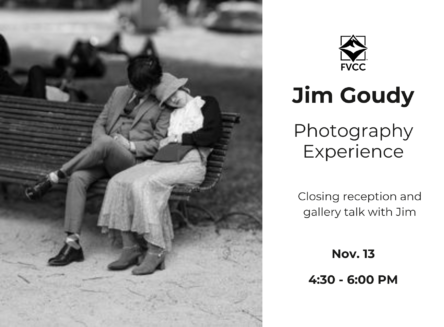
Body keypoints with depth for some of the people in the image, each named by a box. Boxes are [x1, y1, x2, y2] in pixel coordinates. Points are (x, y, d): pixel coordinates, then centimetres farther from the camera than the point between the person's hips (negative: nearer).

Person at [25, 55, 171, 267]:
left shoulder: (163, 107, 6)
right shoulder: (119, 93, 21)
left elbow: (158, 143, 0)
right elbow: (100, 123, 20)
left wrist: (130, 145, -13)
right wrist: (99, 143, -2)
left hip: (133, 162, -4)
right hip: (103, 158, 4)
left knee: (105, 143, -37)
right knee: (77, 178, -28)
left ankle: (53, 178, -24)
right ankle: (72, 243, -30)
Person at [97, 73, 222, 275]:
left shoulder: (207, 103, 16)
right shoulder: (171, 114, 31)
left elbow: (212, 134, 1)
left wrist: (181, 138, -2)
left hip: (191, 164, -6)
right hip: (163, 160, 6)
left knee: (144, 184, -32)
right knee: (119, 182, -19)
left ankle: (156, 251, -29)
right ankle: (130, 248, -19)